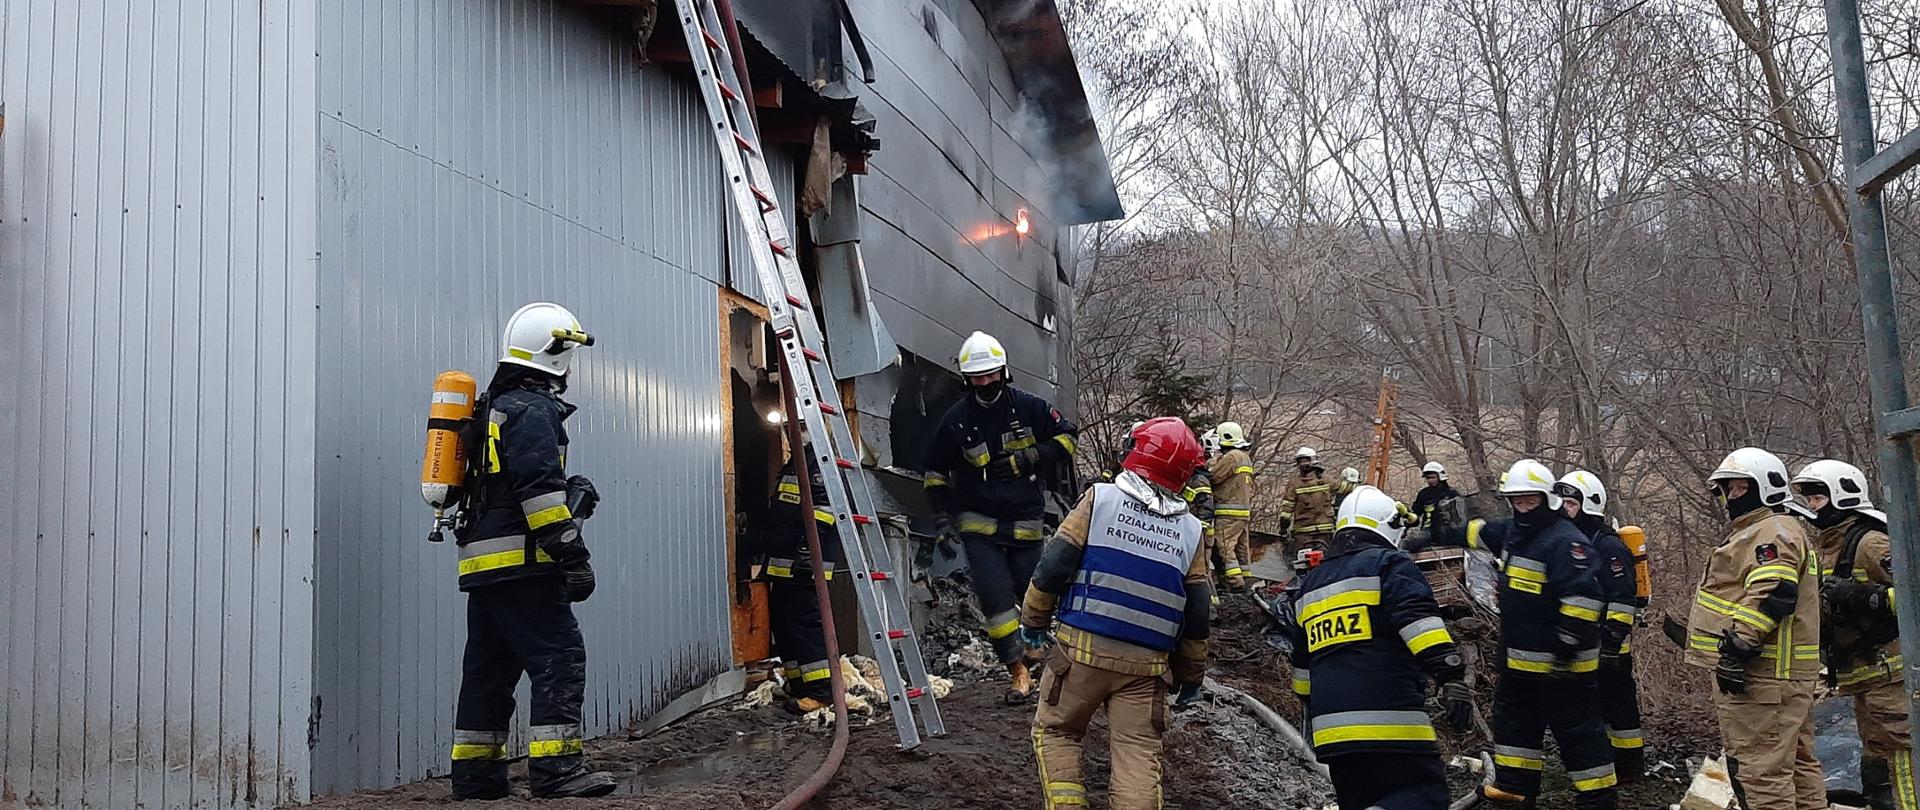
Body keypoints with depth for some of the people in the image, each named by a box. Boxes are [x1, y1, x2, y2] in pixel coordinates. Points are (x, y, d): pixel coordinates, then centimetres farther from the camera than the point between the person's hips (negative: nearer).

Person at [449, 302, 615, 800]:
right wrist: (573, 554, -19)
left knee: (490, 666, 13)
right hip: (519, 560, -10)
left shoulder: (496, 405, 23)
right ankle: (556, 768, -13)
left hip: (483, 562, 10)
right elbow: (540, 487, -19)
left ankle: (474, 775, 16)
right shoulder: (533, 409, -9)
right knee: (559, 656, -9)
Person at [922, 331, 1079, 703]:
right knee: (995, 596, -10)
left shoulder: (1028, 407, -3)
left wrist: (1028, 458, -12)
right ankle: (1019, 671, -2)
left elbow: (1067, 438, 3)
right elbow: (935, 470, 10)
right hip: (978, 525, 0)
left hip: (1026, 522, 0)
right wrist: (942, 516, 1)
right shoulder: (956, 420, -1)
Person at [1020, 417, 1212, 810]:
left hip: (1081, 647, -2)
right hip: (1146, 663, 2)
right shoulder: (1190, 531, 5)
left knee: (1054, 731, 14)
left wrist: (1033, 620, 8)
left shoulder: (1100, 498, -4)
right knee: (1139, 752, 5)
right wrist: (1191, 675, 18)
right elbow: (1196, 613, 7)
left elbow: (1054, 564, -6)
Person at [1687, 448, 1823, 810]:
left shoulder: (1773, 531, -11)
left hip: (1761, 673, -12)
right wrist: (1738, 649, 31)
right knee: (1797, 764, 15)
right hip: (1778, 672, 12)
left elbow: (1771, 596, -24)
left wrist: (1738, 647, -26)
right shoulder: (1754, 531, 24)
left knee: (1760, 767, -12)